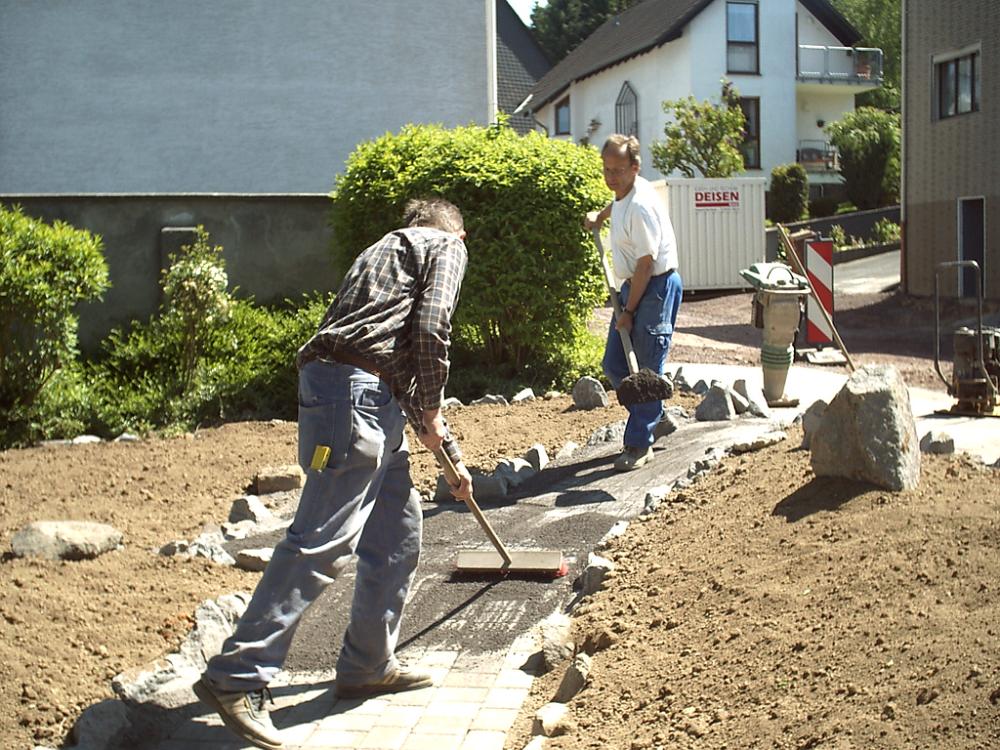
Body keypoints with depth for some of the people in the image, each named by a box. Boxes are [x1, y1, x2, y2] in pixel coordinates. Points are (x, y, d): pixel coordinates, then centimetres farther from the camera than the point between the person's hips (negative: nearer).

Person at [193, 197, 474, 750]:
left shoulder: (389, 249, 35)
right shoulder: (446, 246, 10)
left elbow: (402, 348, 37)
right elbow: (430, 328, -9)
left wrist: (449, 454, 40)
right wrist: (430, 412, 3)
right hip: (353, 391, -9)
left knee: (398, 537, 14)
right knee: (322, 542, -13)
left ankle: (367, 667, 23)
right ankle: (236, 679, -13)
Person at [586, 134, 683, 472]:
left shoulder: (641, 206, -23)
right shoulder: (625, 192, 5)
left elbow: (646, 263, -21)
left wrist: (629, 311, -18)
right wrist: (600, 216, 44)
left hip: (656, 287, -10)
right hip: (633, 284, 10)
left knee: (647, 369, -5)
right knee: (614, 366, 11)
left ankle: (639, 443, 3)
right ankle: (652, 416, 28)